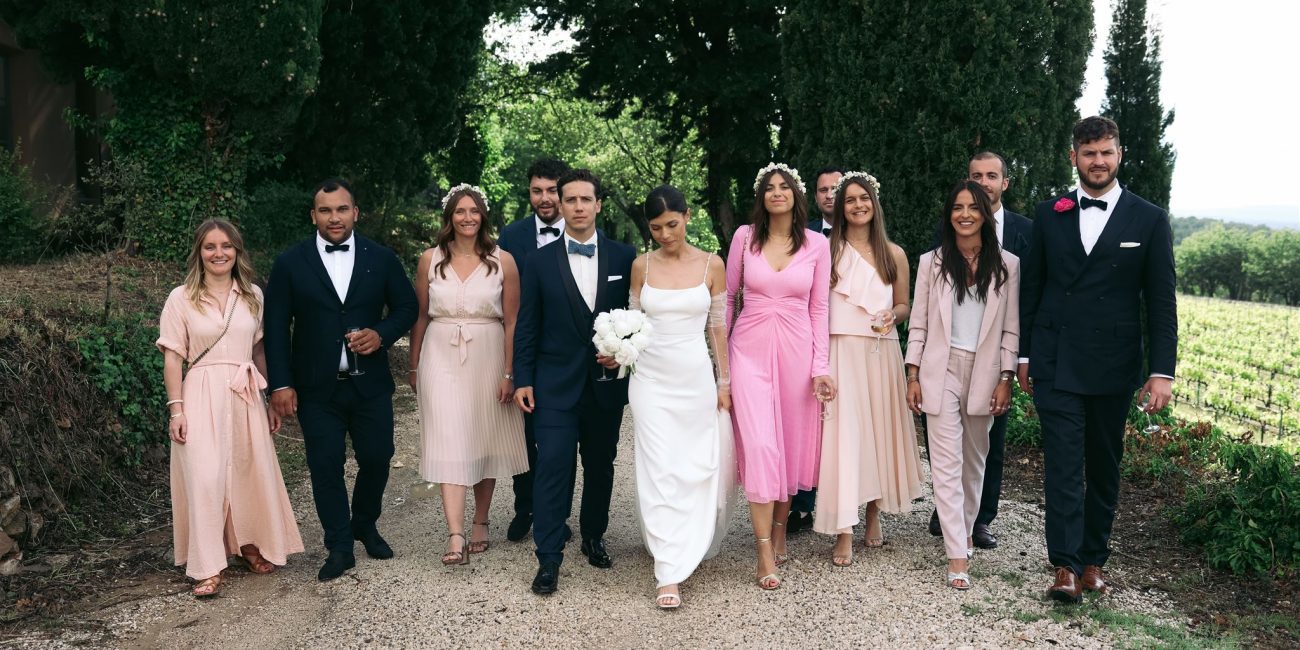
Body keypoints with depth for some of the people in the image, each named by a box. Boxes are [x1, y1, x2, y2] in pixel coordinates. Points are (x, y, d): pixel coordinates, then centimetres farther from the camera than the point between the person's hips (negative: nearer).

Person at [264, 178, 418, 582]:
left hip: (370, 384, 1)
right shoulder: (291, 263, -1)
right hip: (317, 389, -1)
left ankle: (366, 526, 35)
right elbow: (276, 326, 0)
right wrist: (281, 384, -6)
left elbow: (407, 306, 9)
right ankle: (339, 548, 18)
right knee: (326, 468, 4)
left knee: (376, 460, 8)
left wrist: (381, 334, -11)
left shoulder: (381, 259, 2)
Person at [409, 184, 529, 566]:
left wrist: (510, 373, -6)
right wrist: (414, 367, 11)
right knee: (449, 443, -6)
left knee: (486, 441, 10)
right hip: (442, 358, 0)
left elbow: (511, 322, -2)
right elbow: (420, 317, 8)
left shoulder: (503, 261, -2)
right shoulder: (431, 259, 1)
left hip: (488, 358, 0)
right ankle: (455, 537, -9)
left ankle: (480, 523, 26)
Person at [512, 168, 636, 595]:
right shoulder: (540, 261, 1)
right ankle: (549, 559, 0)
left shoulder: (624, 257, 2)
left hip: (607, 383, 2)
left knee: (601, 465, 14)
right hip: (556, 384, -2)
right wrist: (522, 379, -1)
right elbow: (526, 326, 2)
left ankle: (594, 537, 33)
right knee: (553, 468, -7)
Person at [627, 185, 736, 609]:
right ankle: (669, 574, -1)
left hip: (697, 378, 0)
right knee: (659, 472, -5)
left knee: (700, 467, 7)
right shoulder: (642, 266, 3)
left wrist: (724, 382, 4)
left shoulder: (712, 265, 1)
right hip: (651, 378, 0)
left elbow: (719, 326, 4)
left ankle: (689, 544, 33)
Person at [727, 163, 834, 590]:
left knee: (791, 443, 9)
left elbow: (818, 309, 4)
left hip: (796, 350, 1)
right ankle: (765, 553, -5)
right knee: (759, 445, -9)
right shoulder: (745, 237, 1)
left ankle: (779, 530, 29)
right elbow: (728, 297, 8)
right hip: (750, 348, -1)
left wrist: (820, 367, -1)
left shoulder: (817, 245, 2)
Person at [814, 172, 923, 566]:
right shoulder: (827, 250, 3)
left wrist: (892, 316, -6)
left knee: (880, 430, 8)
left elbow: (904, 305, 17)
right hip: (840, 351, -3)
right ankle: (844, 532, -6)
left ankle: (874, 515, 25)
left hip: (881, 352, 3)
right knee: (842, 433, -8)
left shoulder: (894, 254, 10)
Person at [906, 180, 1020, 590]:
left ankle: (964, 530, 33)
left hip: (984, 372, 1)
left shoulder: (1007, 265, 3)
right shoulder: (931, 262, 3)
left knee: (974, 460, 12)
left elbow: (1011, 327, 3)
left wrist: (1006, 379, -2)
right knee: (946, 462, -6)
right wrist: (913, 376, -2)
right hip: (941, 371, -1)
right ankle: (957, 556, -6)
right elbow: (918, 323, 3)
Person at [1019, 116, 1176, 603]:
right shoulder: (1049, 215, 6)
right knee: (1063, 464, -5)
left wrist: (1162, 371, -6)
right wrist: (1025, 354, 6)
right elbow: (1031, 289, 9)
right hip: (1056, 364, 0)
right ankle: (1066, 566, -3)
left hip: (1114, 366, 0)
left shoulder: (1149, 220, 2)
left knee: (1104, 467, 10)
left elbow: (1161, 302, 0)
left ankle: (1094, 559, 23)